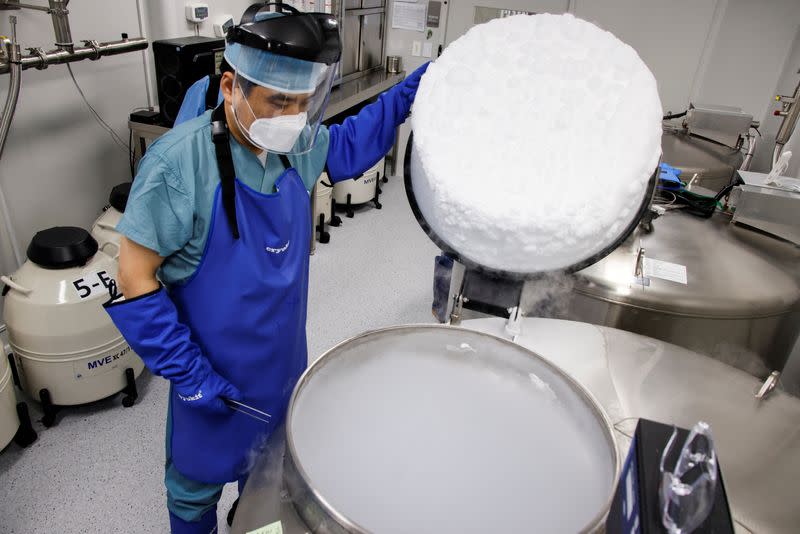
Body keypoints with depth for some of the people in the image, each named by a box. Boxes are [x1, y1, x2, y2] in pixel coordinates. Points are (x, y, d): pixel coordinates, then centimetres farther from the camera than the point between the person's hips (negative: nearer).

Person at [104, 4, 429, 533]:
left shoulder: (298, 145, -10)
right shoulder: (179, 162, -27)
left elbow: (350, 142, 12)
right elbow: (135, 278, -21)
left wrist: (413, 90, 2)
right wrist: (189, 374, -20)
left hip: (283, 361, 6)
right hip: (217, 374, -5)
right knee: (198, 485, 21)